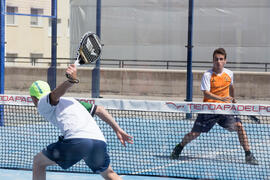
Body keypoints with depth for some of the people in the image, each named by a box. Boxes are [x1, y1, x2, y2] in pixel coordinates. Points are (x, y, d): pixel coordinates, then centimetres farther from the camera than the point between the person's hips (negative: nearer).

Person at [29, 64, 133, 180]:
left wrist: (72, 80, -28)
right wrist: (118, 130, 25)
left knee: (38, 161, 15)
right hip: (100, 142, 6)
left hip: (76, 141, -6)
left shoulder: (42, 102, 15)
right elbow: (99, 110, 28)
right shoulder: (70, 101, 35)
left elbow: (56, 94, -8)